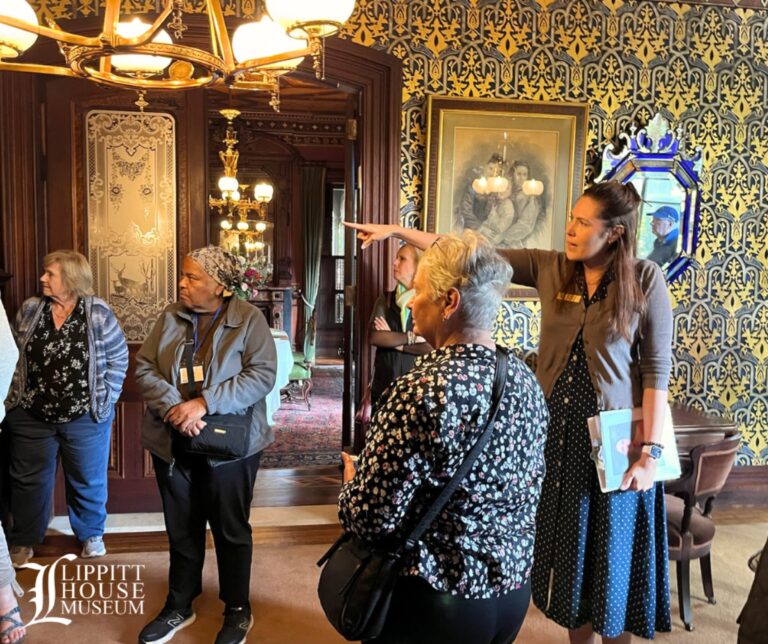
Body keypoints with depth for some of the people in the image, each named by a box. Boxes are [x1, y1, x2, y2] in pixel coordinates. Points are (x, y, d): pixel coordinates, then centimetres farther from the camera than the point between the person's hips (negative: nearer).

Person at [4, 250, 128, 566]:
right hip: (30, 416, 3)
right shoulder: (29, 310, 0)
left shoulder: (99, 313, -10)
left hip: (85, 417, -2)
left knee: (88, 480, 15)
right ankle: (22, 541, 34)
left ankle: (91, 534, 36)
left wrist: (104, 400, -8)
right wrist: (16, 396, 3)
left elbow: (118, 357, -4)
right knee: (28, 480, 15)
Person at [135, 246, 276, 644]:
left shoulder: (249, 320, -9)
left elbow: (261, 375, -17)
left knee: (231, 529, 10)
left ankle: (238, 611, 29)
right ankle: (179, 606, 36)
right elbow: (144, 366, -1)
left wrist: (204, 403, -24)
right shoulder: (171, 317, 3)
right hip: (172, 442, 4)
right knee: (181, 528, 17)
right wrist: (173, 407, -18)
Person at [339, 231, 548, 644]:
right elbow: (525, 496, 8)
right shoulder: (527, 382, -3)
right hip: (514, 589, 7)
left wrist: (352, 482, -3)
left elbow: (370, 519, -23)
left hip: (435, 599, -6)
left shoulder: (423, 390, -26)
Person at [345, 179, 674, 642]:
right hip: (556, 430, 3)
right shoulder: (549, 268, -2)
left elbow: (657, 368, -10)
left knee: (612, 552, 12)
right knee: (570, 545, 16)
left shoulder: (646, 279, -10)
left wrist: (650, 451, -13)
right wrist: (397, 231, -6)